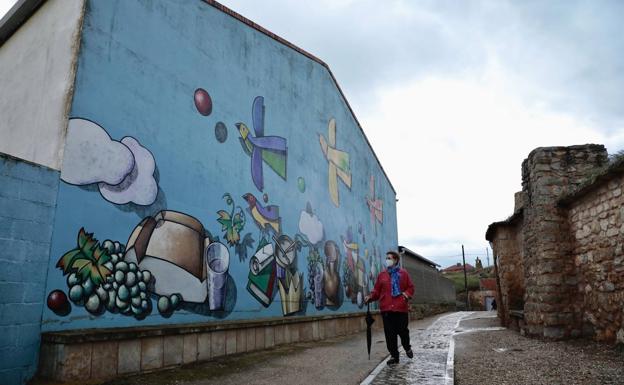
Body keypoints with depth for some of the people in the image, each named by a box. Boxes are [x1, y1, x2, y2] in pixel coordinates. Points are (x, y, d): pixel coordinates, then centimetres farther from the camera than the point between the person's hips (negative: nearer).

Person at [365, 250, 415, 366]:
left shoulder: (403, 273, 5)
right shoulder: (382, 275, 8)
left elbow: (410, 288, 8)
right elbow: (377, 290, 8)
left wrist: (407, 294, -12)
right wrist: (370, 297, -9)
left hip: (401, 308, -1)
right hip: (386, 309, 2)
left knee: (402, 330, 5)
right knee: (390, 334, 2)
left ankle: (407, 348, 37)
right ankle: (394, 356, 15)